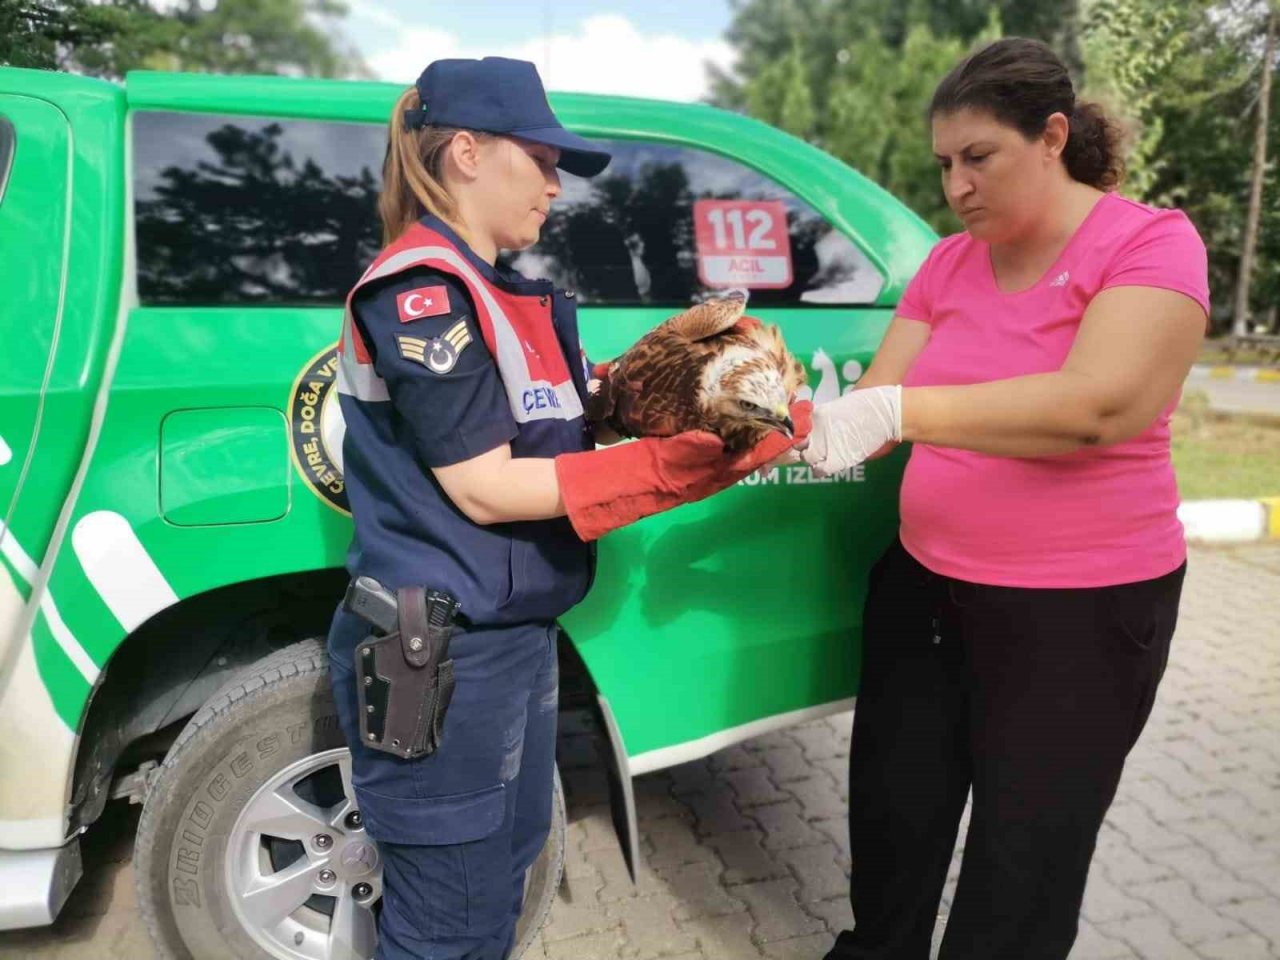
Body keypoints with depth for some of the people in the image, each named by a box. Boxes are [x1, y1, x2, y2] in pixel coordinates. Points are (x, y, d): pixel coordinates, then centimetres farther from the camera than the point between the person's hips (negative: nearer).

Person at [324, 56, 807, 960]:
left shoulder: (497, 293, 11)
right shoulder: (423, 291, -17)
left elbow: (558, 436, 6)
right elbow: (484, 488, -20)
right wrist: (671, 466, -22)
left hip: (511, 636, 9)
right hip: (438, 653, -9)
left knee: (495, 884, 24)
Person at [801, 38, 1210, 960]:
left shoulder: (1150, 242, -12)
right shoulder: (948, 263, 4)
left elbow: (1098, 404, -29)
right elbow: (878, 403, -1)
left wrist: (897, 410, -34)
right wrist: (815, 424, -22)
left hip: (1079, 609, -5)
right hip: (922, 585, 6)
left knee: (1024, 859, 12)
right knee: (893, 816, 20)